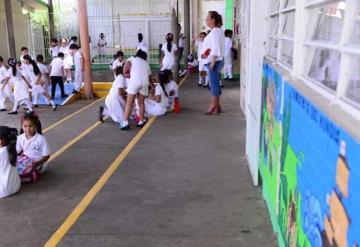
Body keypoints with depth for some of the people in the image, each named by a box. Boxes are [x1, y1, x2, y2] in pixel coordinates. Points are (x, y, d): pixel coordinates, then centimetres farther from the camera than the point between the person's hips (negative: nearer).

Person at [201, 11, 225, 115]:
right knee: (215, 83, 13)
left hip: (215, 61, -10)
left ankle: (214, 106, -1)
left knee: (214, 83, -6)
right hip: (213, 61, 10)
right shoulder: (217, 30, 15)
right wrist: (204, 53, 4)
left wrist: (213, 62, -22)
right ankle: (216, 105, 20)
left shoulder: (215, 31, -15)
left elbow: (215, 48, -21)